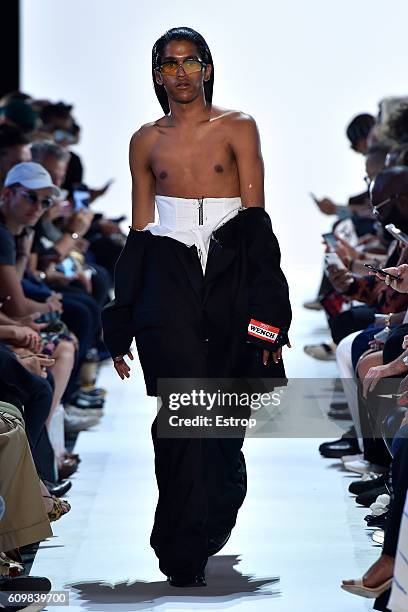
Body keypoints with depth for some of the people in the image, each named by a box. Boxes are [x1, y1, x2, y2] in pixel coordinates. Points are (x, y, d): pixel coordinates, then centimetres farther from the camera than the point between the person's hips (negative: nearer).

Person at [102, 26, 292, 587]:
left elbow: (256, 219, 2)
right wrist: (121, 326, 11)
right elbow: (138, 232, 14)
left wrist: (265, 311, -7)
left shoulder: (238, 128, 6)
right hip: (167, 283, 0)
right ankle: (187, 564, -8)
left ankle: (186, 547, 22)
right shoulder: (146, 141, 12)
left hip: (232, 278, 0)